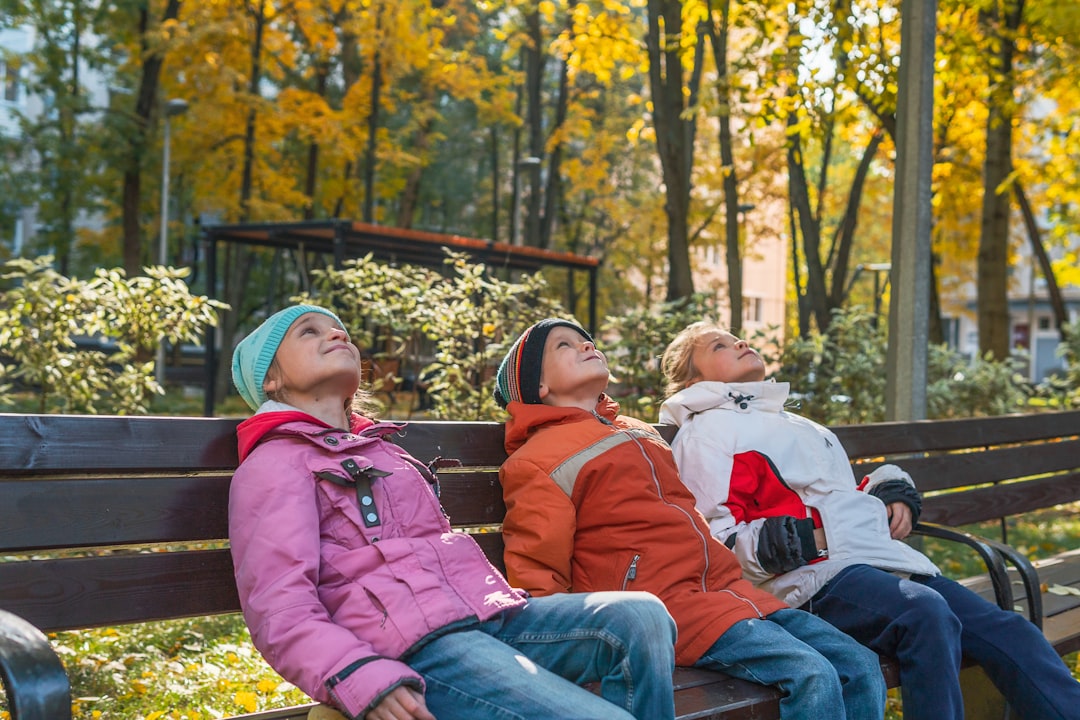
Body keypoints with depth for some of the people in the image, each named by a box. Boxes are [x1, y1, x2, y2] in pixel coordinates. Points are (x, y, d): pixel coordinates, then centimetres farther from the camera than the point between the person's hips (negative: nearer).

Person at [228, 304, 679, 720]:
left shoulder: (384, 451, 33)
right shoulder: (272, 465, 7)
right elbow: (281, 611, -8)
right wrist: (362, 682, -25)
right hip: (416, 645, -7)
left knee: (640, 616, -19)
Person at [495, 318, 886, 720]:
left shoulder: (639, 432, 27)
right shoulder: (538, 460, 1)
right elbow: (538, 584, -5)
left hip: (725, 588, 8)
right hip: (663, 602, -8)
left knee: (860, 665, -5)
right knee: (813, 677, -24)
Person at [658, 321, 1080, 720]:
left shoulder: (792, 423, 34)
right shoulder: (705, 433, 6)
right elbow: (718, 544, -6)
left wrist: (892, 495, 16)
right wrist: (808, 539, -16)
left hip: (887, 557, 8)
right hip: (816, 578, -8)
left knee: (1006, 630, -8)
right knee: (926, 612, -34)